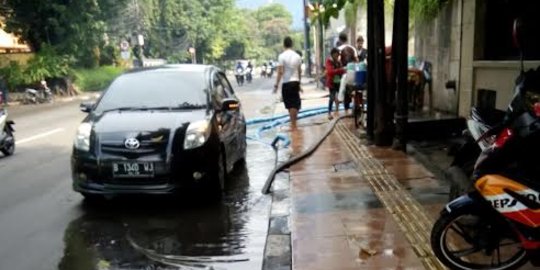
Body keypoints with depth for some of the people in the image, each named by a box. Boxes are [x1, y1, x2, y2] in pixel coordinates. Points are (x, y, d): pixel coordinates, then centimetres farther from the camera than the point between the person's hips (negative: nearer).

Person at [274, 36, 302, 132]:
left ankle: (293, 125, 8)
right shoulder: (297, 56, 5)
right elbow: (300, 71, 10)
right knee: (295, 103, 11)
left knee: (290, 104, 4)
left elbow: (280, 72, -15)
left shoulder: (282, 56, -10)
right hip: (295, 81, 4)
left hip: (286, 83, -4)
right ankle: (293, 124, 18)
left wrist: (276, 85, -10)